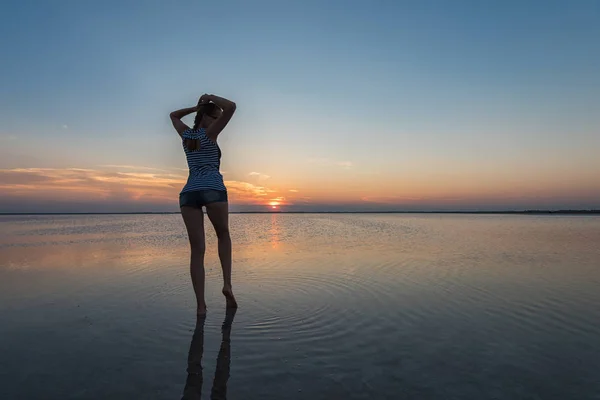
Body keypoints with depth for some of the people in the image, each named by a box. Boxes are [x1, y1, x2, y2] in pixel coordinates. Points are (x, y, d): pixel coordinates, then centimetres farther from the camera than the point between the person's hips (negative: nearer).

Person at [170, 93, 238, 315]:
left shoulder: (186, 134, 22)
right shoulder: (209, 133, 6)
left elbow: (173, 115, 44)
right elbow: (231, 106, -3)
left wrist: (196, 106, 35)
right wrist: (210, 98, 12)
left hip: (188, 194, 4)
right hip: (213, 190, -4)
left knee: (197, 251, 2)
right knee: (223, 236, 19)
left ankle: (201, 305, -2)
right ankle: (227, 284, 4)